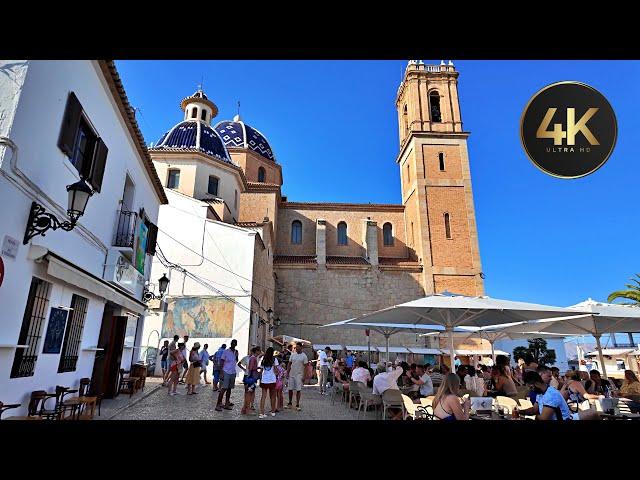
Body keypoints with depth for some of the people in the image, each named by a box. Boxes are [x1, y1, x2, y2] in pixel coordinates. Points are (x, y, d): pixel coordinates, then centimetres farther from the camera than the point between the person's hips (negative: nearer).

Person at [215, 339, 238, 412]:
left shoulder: (235, 352, 8)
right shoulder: (226, 352, -8)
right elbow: (221, 363, -7)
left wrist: (237, 355, -1)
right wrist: (221, 374, -13)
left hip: (233, 373, 5)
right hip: (226, 373, -5)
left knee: (229, 389, 9)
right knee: (224, 389, -8)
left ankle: (227, 404, 17)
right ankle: (218, 405, -3)